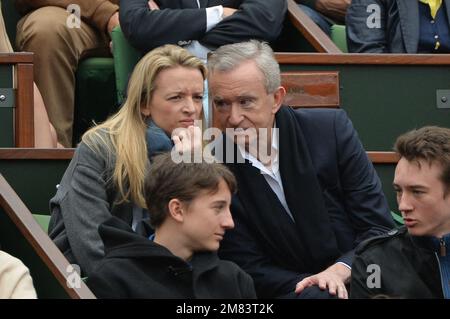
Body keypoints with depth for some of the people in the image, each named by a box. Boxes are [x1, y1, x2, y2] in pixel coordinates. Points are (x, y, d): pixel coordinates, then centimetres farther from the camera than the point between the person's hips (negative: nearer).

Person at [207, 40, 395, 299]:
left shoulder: (331, 129, -4)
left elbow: (379, 228, -2)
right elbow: (251, 268, -2)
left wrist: (341, 271, -20)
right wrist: (315, 287, -18)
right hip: (290, 292, -2)